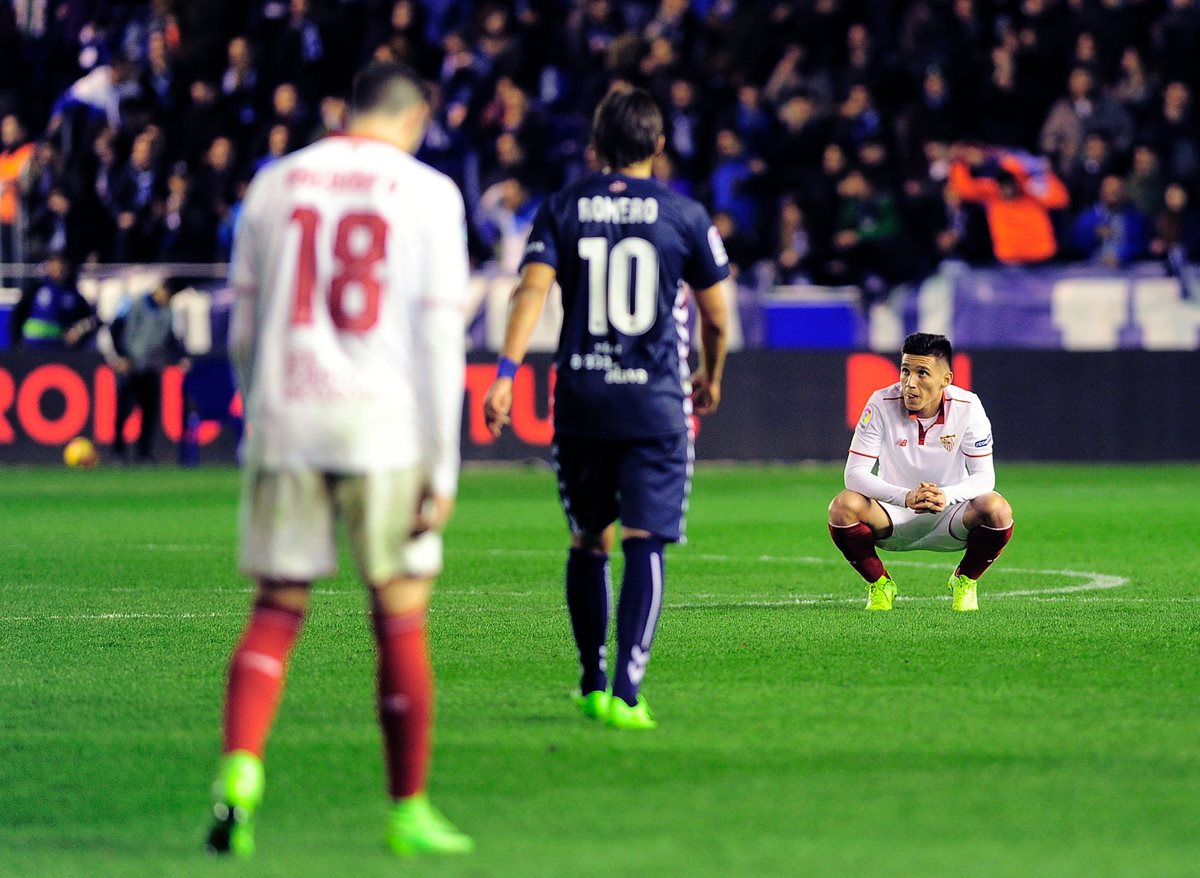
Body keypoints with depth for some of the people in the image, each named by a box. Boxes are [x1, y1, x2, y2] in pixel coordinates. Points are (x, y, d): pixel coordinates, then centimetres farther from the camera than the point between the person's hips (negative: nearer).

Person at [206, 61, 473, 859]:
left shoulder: (276, 184, 9)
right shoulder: (428, 193, 0)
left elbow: (243, 324, 12)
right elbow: (440, 335, -5)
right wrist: (442, 467, -3)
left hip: (285, 418, 3)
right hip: (385, 429, -2)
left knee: (275, 612, 6)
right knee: (401, 620, 7)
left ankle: (239, 773, -16)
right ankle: (409, 810, 12)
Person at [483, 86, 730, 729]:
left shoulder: (562, 208, 5)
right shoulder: (684, 215, 2)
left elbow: (532, 289, -9)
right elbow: (715, 316, 7)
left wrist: (506, 372, -16)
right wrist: (712, 377, 26)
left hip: (580, 398, 2)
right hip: (654, 400, -2)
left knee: (588, 544, 17)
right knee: (644, 545, -6)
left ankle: (592, 685, 26)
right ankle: (626, 693, -18)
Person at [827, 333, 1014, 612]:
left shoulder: (967, 407, -15)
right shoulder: (882, 404, -17)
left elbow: (984, 476, -16)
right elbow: (854, 473, -21)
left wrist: (947, 495, -40)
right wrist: (905, 496, -40)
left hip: (949, 516, 0)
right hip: (893, 516, 0)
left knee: (997, 510, -31)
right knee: (844, 506, -31)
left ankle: (965, 582, 1)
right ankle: (879, 584, -3)